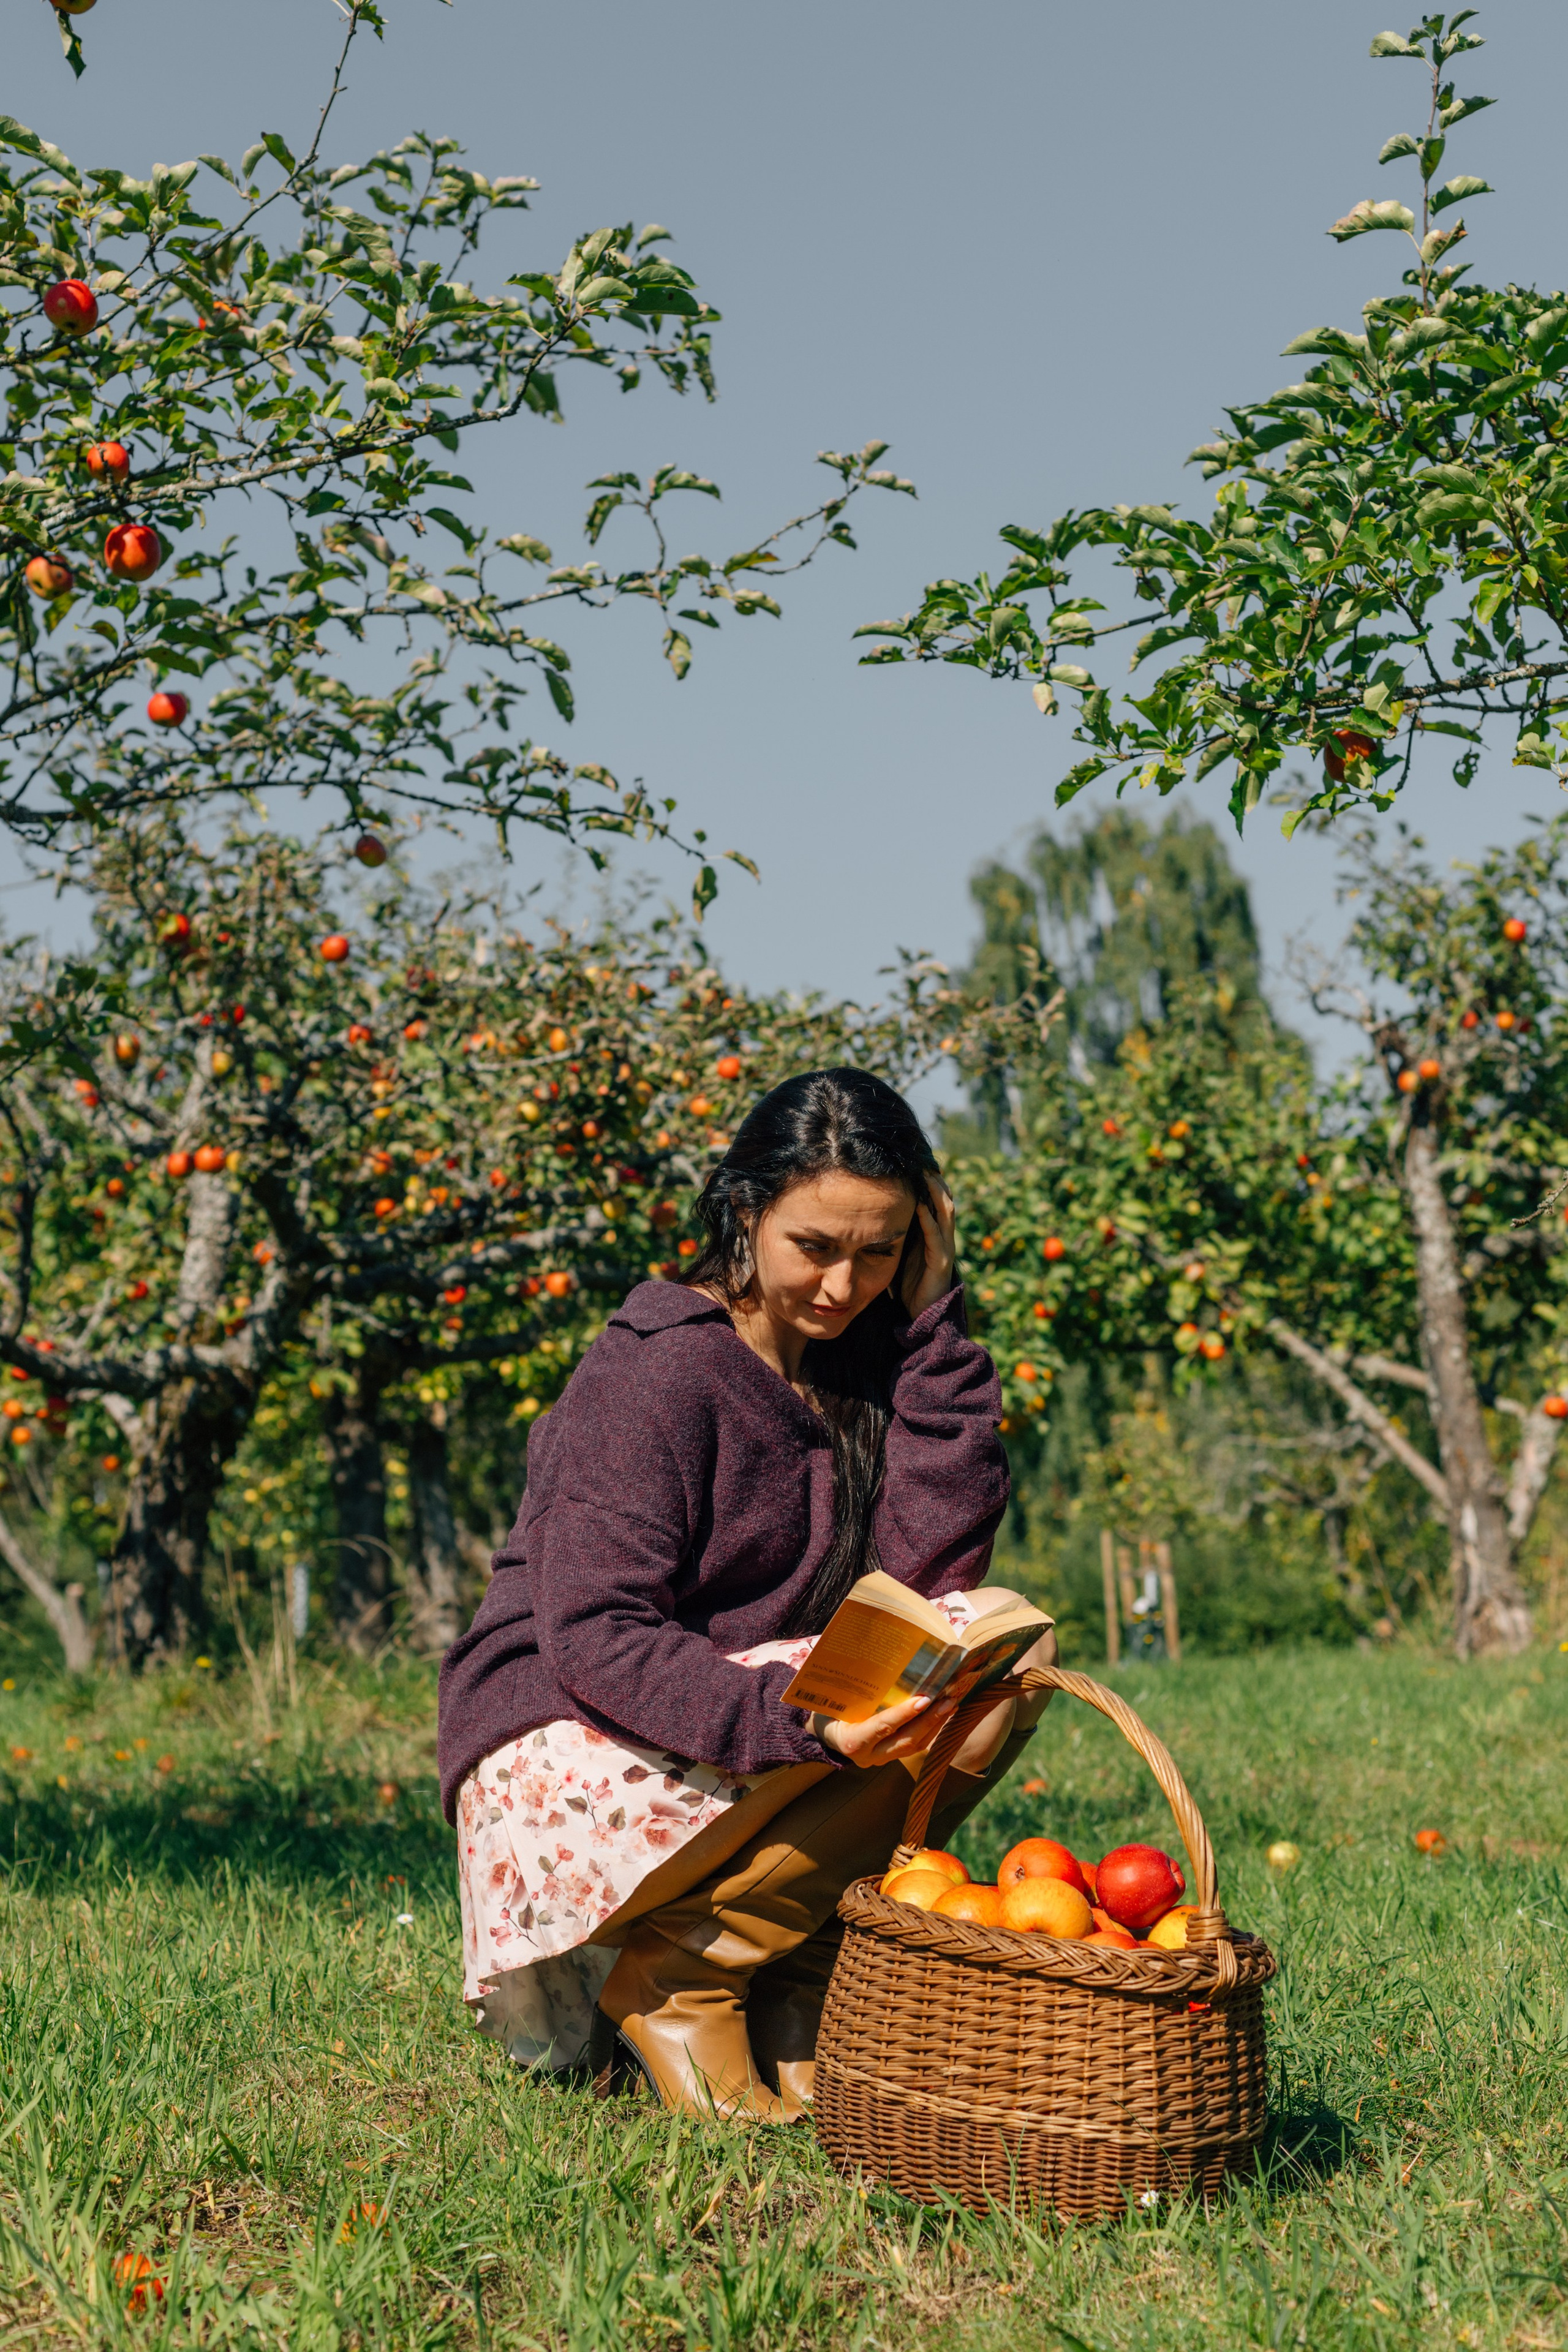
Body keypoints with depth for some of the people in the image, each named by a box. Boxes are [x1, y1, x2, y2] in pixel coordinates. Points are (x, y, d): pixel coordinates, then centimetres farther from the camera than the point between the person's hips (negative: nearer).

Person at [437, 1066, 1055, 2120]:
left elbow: (933, 1562, -9)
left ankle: (789, 1972, -7)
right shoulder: (653, 1372, -16)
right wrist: (801, 1718, -38)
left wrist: (934, 1317, -10)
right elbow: (593, 1639, -23)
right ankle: (666, 1974, -10)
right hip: (568, 1749, -7)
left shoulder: (861, 1352, 5)